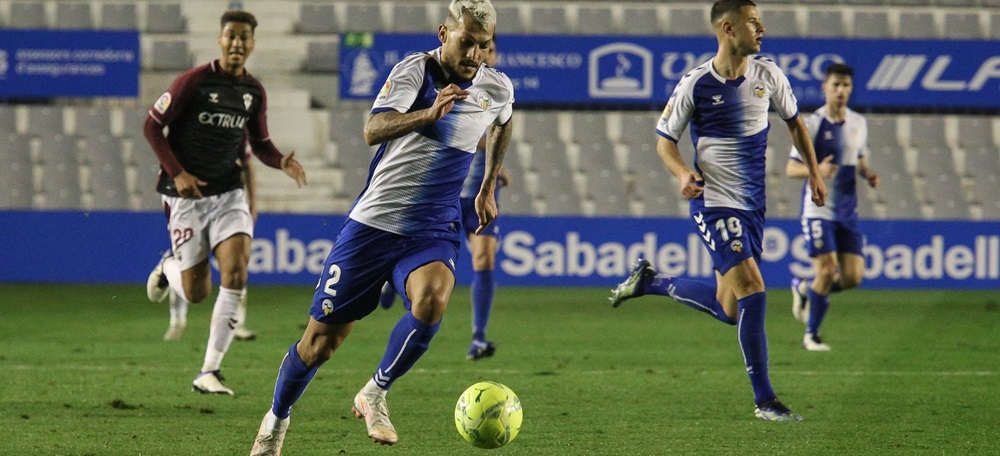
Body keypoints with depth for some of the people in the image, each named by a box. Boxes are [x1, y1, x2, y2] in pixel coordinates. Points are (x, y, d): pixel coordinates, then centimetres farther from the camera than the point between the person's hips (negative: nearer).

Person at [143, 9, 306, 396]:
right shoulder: (194, 82, -12)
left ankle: (209, 372, -10)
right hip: (187, 194, -4)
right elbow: (152, 126, -7)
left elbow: (259, 143, 17)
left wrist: (282, 162, -5)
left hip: (228, 193, 4)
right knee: (196, 293, 0)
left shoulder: (254, 92, 4)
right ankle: (168, 268, 39)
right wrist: (177, 173, -16)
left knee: (236, 273, -17)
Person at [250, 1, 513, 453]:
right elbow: (374, 130, -25)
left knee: (431, 300, -32)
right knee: (321, 340, 3)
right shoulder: (414, 69, -9)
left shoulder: (497, 89, 4)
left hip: (434, 230, 2)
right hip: (373, 223, -2)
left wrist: (488, 188, 28)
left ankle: (374, 394, -11)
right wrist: (428, 114, -40)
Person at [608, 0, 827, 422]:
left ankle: (650, 281, 33)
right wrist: (683, 173, -20)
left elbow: (793, 121, 19)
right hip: (713, 202, -6)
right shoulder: (695, 85, -11)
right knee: (752, 291, -17)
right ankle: (764, 400, -9)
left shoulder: (767, 75, 1)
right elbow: (665, 139, -1)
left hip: (752, 204, 6)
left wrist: (813, 173, 16)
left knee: (729, 310, 10)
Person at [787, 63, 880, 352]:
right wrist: (816, 170, -28)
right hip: (818, 208, -5)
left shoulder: (858, 123, 9)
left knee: (853, 276, -2)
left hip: (847, 210, 5)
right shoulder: (812, 125, -8)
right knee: (827, 271, -13)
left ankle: (804, 289, 27)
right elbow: (791, 169, -8)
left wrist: (868, 174, 0)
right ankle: (811, 336, 5)